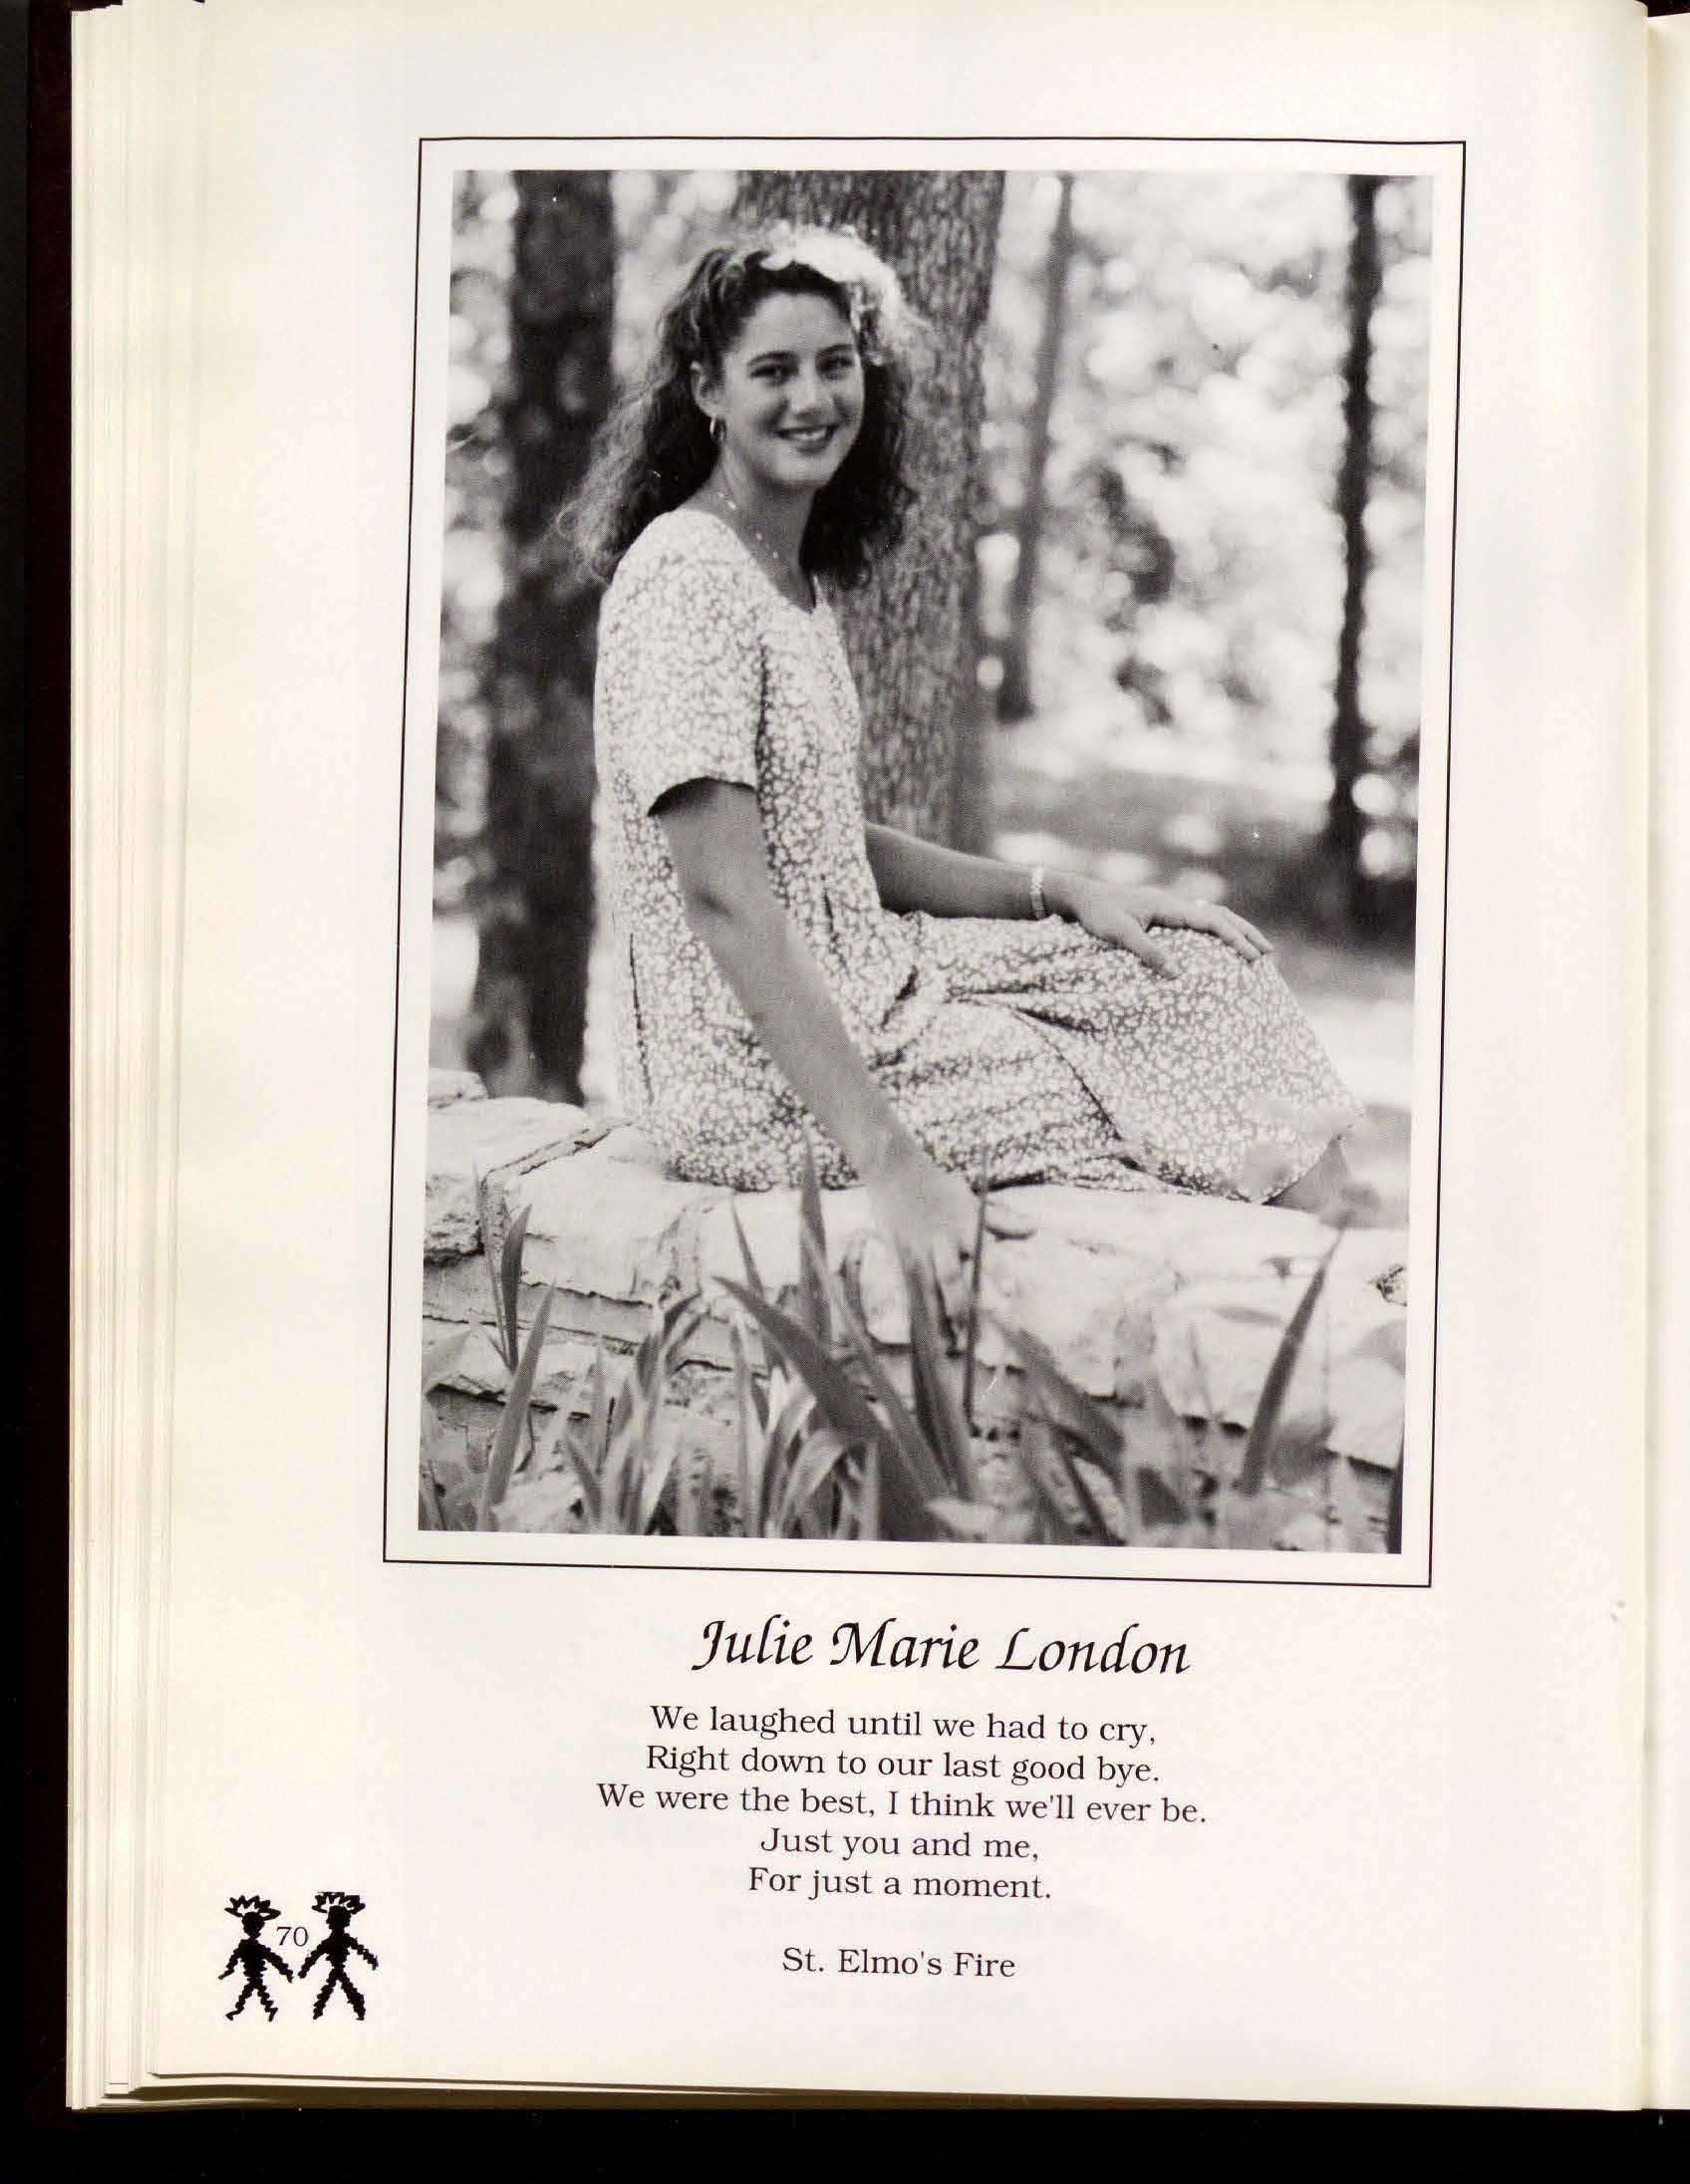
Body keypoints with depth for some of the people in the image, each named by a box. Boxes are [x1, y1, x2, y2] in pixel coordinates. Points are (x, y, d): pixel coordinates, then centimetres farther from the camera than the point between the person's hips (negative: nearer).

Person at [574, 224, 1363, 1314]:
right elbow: (723, 896, -24)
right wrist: (889, 1162, -30)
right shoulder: (684, 573, -16)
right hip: (759, 1071, -9)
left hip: (860, 981, 9)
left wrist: (1061, 891, 5)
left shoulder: (802, 575, 14)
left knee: (1207, 967, 3)